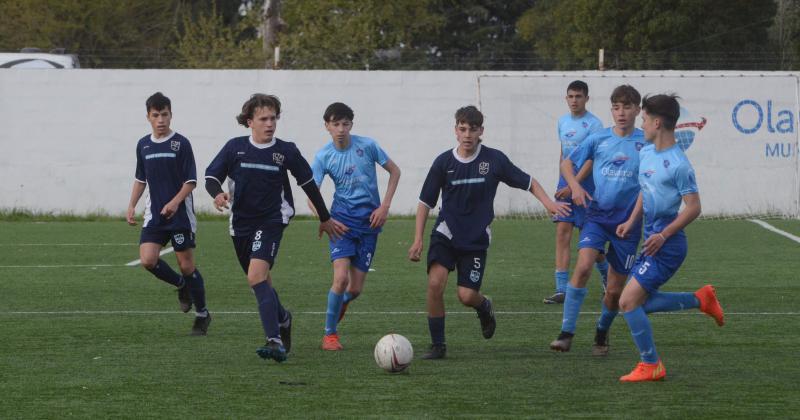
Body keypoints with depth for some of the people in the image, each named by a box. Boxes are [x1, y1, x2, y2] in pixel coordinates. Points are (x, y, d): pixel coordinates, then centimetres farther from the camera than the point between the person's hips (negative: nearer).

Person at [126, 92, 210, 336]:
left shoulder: (181, 144, -6)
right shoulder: (143, 145, 8)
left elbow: (191, 181, -8)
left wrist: (175, 202, -22)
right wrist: (131, 206, 10)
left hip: (180, 215, -4)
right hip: (154, 215, 4)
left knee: (186, 265, -2)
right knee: (148, 260, -13)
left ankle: (202, 315, 15)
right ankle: (182, 286, 16)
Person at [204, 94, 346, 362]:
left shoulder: (286, 151, -4)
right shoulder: (235, 147, -2)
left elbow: (308, 183, 9)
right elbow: (211, 176, 1)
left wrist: (325, 219, 18)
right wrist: (217, 194, -24)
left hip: (271, 221, -4)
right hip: (241, 223, 4)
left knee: (257, 275, -24)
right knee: (260, 280, 18)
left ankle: (275, 342, -30)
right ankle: (282, 319, 49)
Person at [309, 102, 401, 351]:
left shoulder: (367, 146, -6)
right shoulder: (323, 157, -5)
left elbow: (394, 172, 6)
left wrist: (385, 206, -2)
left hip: (368, 221, 1)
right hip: (341, 219, -1)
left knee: (356, 288, 1)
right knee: (341, 278, -20)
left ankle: (342, 302, 40)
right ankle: (330, 334, -3)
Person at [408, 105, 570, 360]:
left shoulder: (494, 159, -5)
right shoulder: (443, 162, -4)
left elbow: (528, 182, 4)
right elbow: (425, 202, 3)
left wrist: (549, 203, -12)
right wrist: (418, 240, -3)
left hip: (476, 240, 0)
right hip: (446, 234, 1)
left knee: (466, 296, -9)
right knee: (435, 283, -20)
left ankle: (484, 307, 30)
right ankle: (437, 345, -6)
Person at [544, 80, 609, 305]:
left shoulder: (593, 124, -11)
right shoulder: (563, 121, 10)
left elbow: (591, 160, -16)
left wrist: (572, 187, -20)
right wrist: (561, 183, 16)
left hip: (586, 186, -5)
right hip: (565, 186, 5)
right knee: (562, 234, -5)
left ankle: (606, 275, 31)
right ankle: (562, 289, -8)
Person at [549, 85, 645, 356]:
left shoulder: (646, 143, -2)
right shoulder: (598, 139, 3)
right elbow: (567, 163, 13)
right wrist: (575, 186, -5)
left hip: (628, 222, 0)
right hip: (597, 215, 0)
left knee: (615, 291, 5)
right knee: (583, 266, -24)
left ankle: (602, 332, 33)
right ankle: (567, 333, -20)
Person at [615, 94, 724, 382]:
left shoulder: (678, 164, -17)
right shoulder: (646, 153, 10)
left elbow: (693, 207, -17)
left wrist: (663, 235, -21)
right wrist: (631, 223, 14)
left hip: (666, 246, -10)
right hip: (652, 239, 10)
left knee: (628, 301, -11)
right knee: (640, 303, 16)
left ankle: (651, 366, -1)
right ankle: (700, 299, 26)